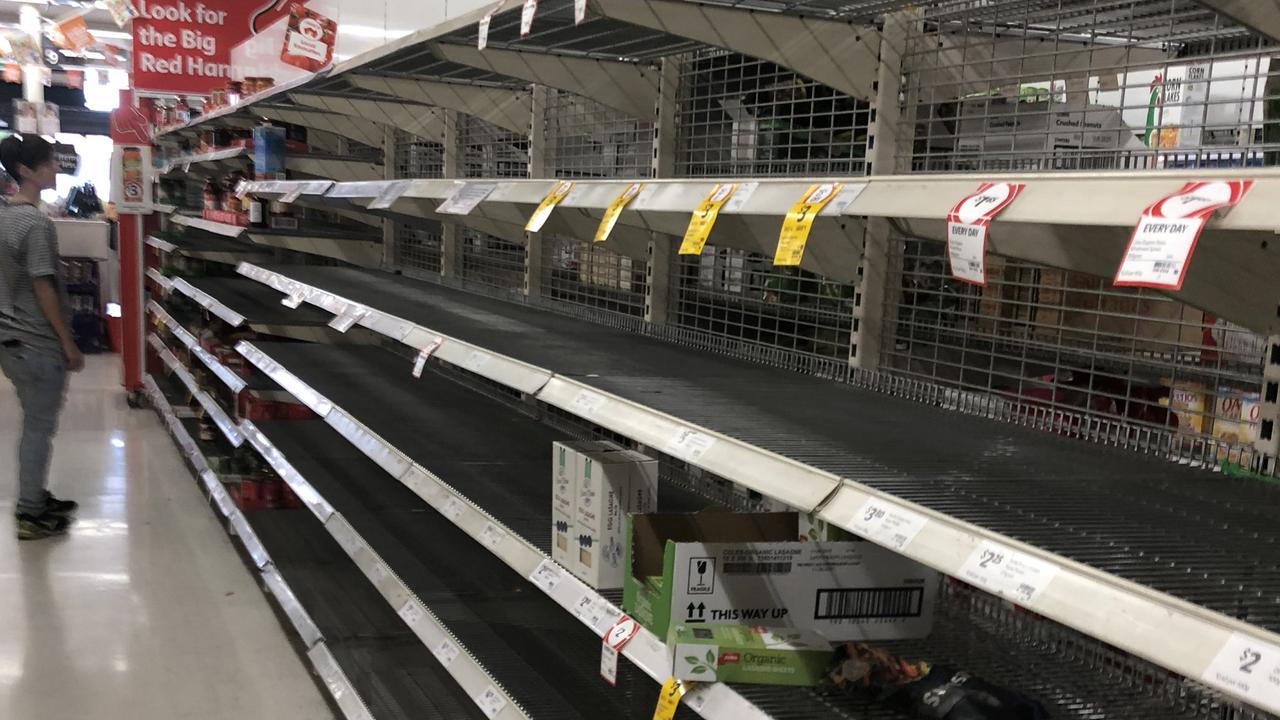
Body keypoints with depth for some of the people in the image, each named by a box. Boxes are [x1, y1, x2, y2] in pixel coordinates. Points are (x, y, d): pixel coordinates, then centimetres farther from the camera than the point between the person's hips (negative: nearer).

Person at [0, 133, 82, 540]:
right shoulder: (37, 223, -19)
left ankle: (36, 498, 30)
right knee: (39, 427, 2)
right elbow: (43, 288, -19)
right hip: (38, 344, -9)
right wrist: (68, 343, -12)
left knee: (35, 423, 19)